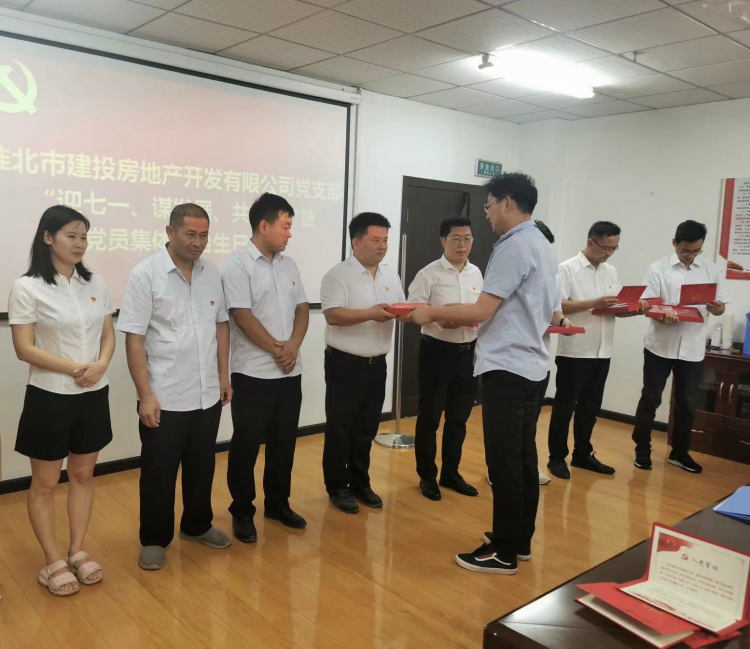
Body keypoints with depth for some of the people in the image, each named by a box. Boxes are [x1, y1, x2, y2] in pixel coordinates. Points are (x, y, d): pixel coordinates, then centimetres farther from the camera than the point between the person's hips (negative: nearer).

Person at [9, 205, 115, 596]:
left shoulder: (95, 283, 5)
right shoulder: (27, 288, -9)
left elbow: (108, 335, 8)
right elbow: (24, 349, -12)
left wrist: (101, 364, -12)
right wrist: (74, 369, -19)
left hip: (93, 396, 5)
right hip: (49, 397, -4)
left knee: (83, 476, 14)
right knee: (45, 483, 7)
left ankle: (77, 553, 28)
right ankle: (54, 563, 21)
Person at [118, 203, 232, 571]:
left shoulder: (212, 274, 4)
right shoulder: (145, 274, -11)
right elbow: (134, 339, -13)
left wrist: (224, 375, 9)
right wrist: (146, 395, -16)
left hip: (207, 396, 5)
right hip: (164, 399, -5)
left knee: (202, 468, 19)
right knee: (159, 473, 10)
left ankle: (197, 526, 38)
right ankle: (154, 541, 27)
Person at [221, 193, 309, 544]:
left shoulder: (289, 265, 11)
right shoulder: (238, 264, -10)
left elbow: (302, 308, 9)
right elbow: (242, 316, -16)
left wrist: (294, 345, -8)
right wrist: (277, 349, -12)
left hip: (290, 372, 6)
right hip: (254, 373, -6)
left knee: (284, 443, 14)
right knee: (246, 446, 5)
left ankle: (278, 503, 30)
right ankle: (242, 512, 20)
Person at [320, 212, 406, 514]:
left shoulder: (391, 275, 10)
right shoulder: (337, 275, -11)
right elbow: (332, 316, -22)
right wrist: (371, 313, -30)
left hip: (377, 364, 6)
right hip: (345, 364, -6)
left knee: (367, 428, 14)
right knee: (340, 429, 5)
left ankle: (360, 483, 28)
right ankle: (337, 487, 19)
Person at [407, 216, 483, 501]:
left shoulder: (476, 273, 10)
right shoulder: (429, 273, -8)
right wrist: (438, 317, -28)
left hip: (468, 352, 6)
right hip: (437, 351, -5)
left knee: (459, 416, 15)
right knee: (430, 416, 5)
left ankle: (450, 473, 30)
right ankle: (427, 476, 20)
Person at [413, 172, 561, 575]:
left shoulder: (513, 246, -15)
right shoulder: (542, 245, 15)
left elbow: (481, 311, -19)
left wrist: (431, 312, -6)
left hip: (507, 368, -10)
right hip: (532, 365, 10)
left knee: (504, 462, -2)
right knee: (524, 457, 14)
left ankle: (503, 552, 8)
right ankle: (520, 540, 25)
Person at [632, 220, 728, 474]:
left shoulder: (712, 271, 5)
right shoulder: (658, 268, -2)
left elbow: (720, 306, 8)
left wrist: (716, 308, -17)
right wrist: (663, 316, -28)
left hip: (693, 348, 2)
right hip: (660, 345, -2)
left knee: (687, 403, 11)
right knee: (650, 399, 6)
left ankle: (679, 452, 26)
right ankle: (642, 449, 19)